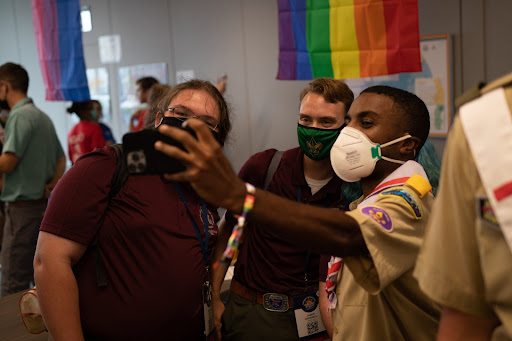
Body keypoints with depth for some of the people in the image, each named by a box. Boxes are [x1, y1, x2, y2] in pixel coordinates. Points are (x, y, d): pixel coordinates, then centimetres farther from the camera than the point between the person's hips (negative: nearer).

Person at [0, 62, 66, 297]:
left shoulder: (20, 116, -12)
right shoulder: (43, 116, 16)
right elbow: (61, 158, 19)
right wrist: (53, 183, 5)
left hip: (23, 205, -9)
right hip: (42, 203, 9)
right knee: (38, 276, 17)